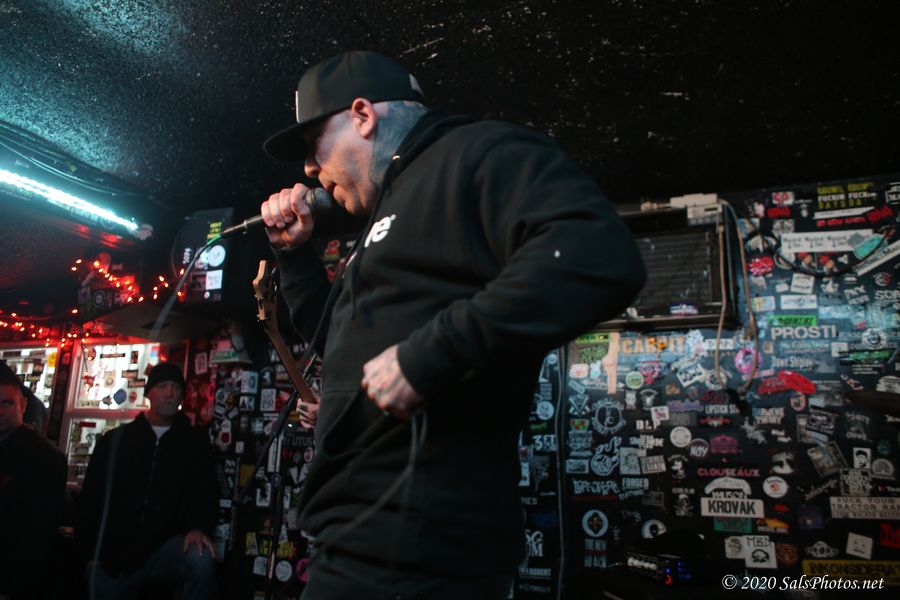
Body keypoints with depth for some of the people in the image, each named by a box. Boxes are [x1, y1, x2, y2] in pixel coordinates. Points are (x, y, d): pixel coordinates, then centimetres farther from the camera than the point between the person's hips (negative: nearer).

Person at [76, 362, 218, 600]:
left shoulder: (195, 442, 5)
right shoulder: (114, 440, 9)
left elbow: (204, 493, -2)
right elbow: (90, 497, 9)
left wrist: (198, 527, -23)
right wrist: (91, 554, 2)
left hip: (165, 548, -2)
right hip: (113, 555, 2)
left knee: (201, 557, -30)